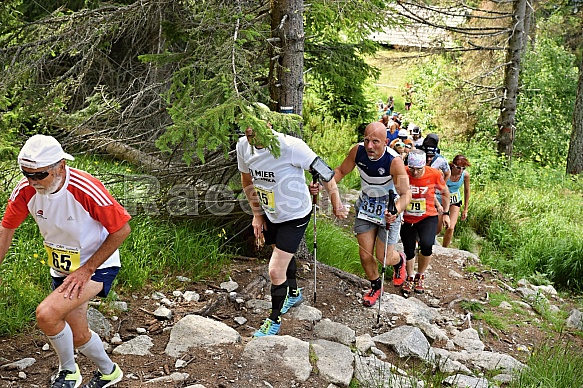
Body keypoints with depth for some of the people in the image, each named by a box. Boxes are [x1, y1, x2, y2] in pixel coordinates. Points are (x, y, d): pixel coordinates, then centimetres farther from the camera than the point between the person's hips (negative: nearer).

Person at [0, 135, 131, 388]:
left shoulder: (86, 189, -30)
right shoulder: (25, 190, -15)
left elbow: (122, 229, -21)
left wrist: (86, 270, -20)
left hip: (97, 265, -6)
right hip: (62, 269, 6)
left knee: (46, 314, -25)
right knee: (78, 336, 15)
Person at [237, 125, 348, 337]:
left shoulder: (289, 146, -32)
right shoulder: (243, 146, -13)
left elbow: (323, 171, -21)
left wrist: (337, 205, -11)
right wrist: (257, 214, 7)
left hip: (295, 216, -6)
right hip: (270, 214, 6)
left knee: (275, 271, -7)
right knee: (285, 257, 28)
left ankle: (274, 320, 17)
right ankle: (293, 293, 55)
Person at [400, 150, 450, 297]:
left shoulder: (434, 174, -17)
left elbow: (445, 192, 3)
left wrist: (446, 213, 6)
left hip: (428, 217, -1)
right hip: (407, 219, 1)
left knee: (426, 245, -24)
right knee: (409, 251, 10)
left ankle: (420, 276, 4)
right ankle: (410, 278, 39)